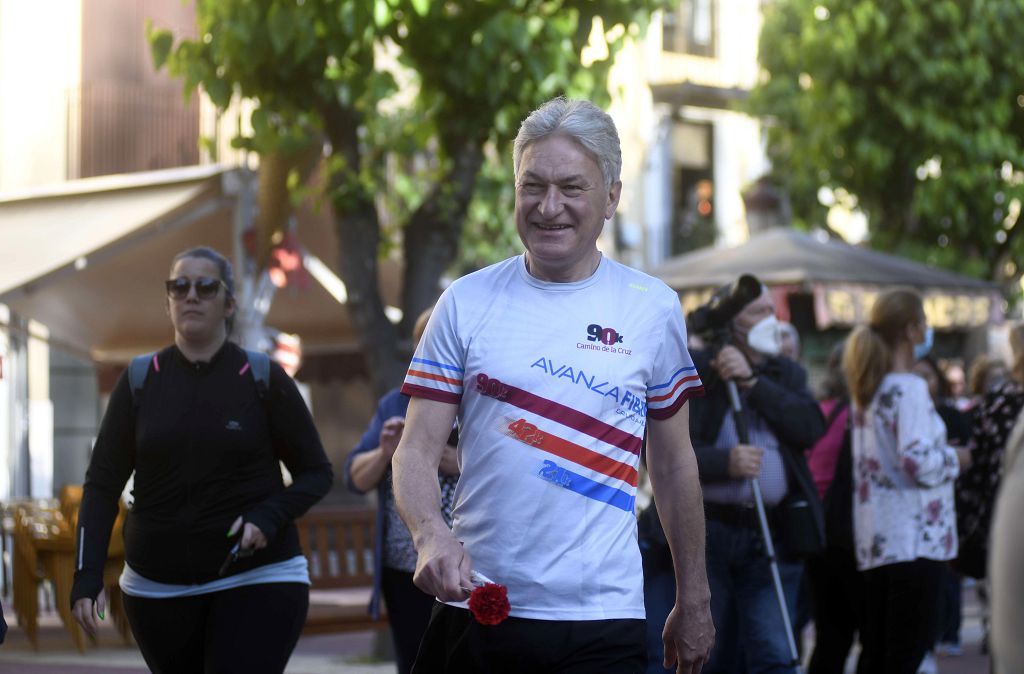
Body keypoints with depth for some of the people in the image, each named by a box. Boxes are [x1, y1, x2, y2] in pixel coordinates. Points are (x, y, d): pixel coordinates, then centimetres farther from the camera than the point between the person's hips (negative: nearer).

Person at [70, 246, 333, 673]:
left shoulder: (263, 379, -3)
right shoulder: (140, 381, 3)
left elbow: (316, 474, 4)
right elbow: (103, 483, 2)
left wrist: (268, 517, -16)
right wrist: (87, 574, -11)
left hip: (258, 580, -3)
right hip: (156, 586, 3)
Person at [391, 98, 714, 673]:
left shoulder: (654, 308, 4)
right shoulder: (466, 303, 2)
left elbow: (674, 466, 10)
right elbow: (417, 452, -1)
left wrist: (694, 603, 11)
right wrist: (431, 535, -21)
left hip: (602, 621, 0)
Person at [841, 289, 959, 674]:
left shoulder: (868, 389, 16)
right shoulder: (909, 389, -11)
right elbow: (917, 462, -21)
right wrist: (953, 459, -3)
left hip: (874, 542, 9)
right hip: (914, 540, -9)